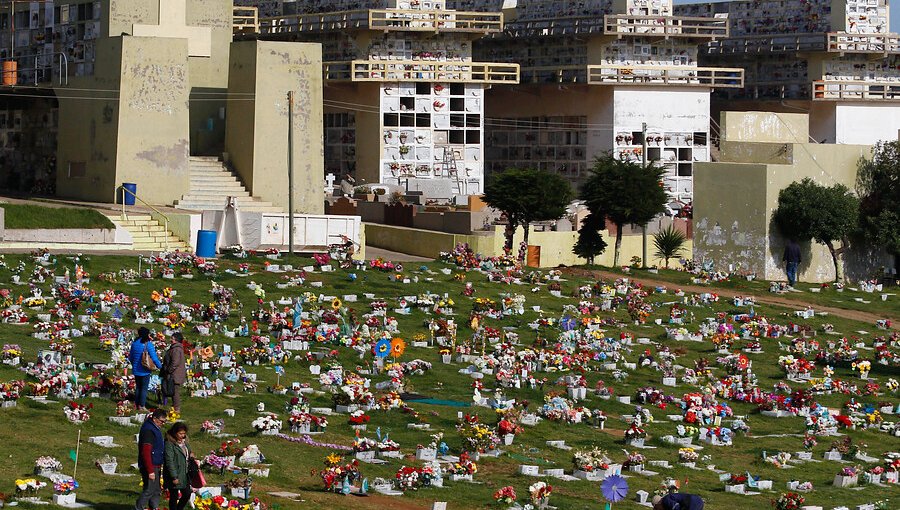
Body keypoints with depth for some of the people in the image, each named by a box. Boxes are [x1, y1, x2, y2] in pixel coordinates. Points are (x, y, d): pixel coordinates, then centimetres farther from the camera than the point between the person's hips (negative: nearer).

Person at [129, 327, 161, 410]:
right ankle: (142, 406, 3)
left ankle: (137, 405, 21)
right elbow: (154, 358, -17)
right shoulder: (148, 344, -15)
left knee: (138, 387, 17)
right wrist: (160, 366, -1)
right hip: (145, 371, -5)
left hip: (136, 370, 5)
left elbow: (131, 357, 13)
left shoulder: (134, 343, 2)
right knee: (144, 388, 2)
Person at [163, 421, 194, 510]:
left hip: (185, 474, 8)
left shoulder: (184, 442, 11)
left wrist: (191, 456, 2)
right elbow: (169, 462, -17)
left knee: (187, 494, 12)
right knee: (174, 496, 2)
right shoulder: (169, 444, -14)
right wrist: (174, 477, -20)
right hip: (175, 475, -8)